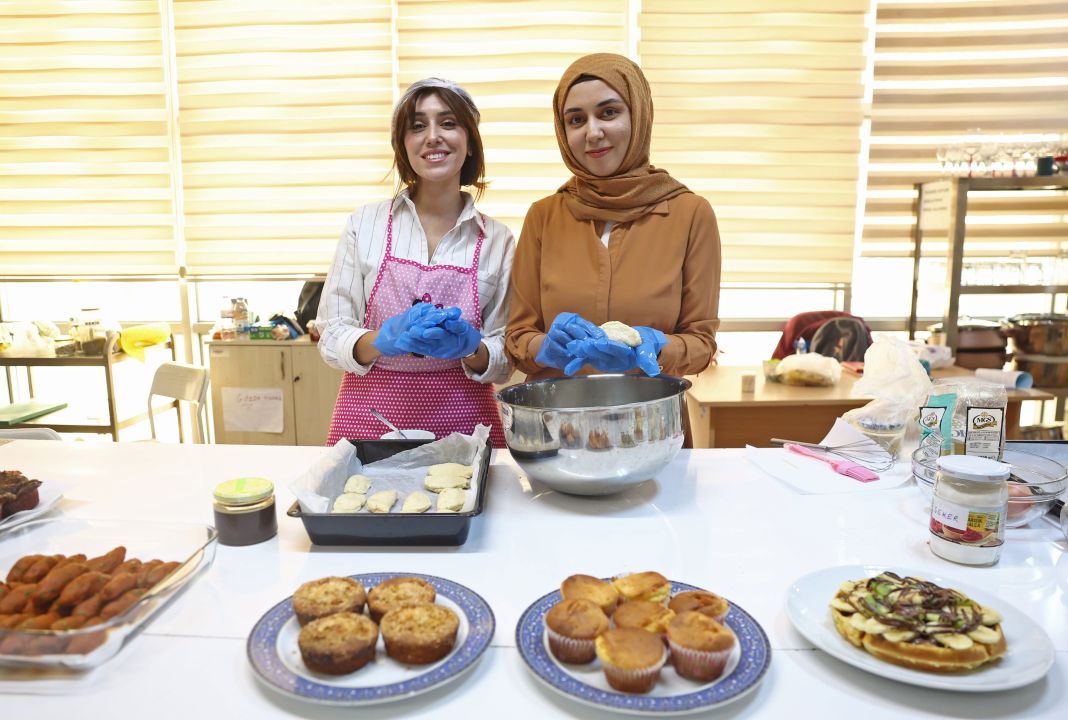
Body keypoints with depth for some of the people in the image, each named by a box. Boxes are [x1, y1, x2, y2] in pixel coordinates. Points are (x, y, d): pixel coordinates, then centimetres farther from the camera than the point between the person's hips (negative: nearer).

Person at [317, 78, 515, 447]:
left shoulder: (497, 240, 1)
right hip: (371, 417, 0)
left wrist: (468, 347, -18)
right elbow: (332, 337, 0)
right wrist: (386, 338, -19)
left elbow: (503, 363, 3)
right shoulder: (364, 223, 0)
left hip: (461, 421, 0)